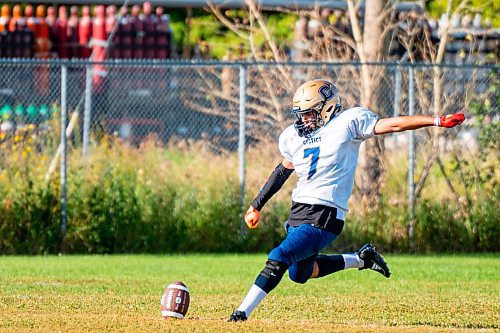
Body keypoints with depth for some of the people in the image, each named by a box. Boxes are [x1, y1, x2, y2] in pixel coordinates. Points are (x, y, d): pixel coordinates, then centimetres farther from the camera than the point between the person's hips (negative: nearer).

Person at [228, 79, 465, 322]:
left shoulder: (347, 123, -4)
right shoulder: (292, 137, 12)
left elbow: (393, 125, -8)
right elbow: (284, 169, 27)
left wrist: (437, 121, -16)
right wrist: (256, 206, 29)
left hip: (324, 217, -8)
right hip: (298, 211, 8)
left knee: (278, 258, -19)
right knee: (299, 273, 16)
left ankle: (243, 312, -15)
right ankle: (361, 259, 28)